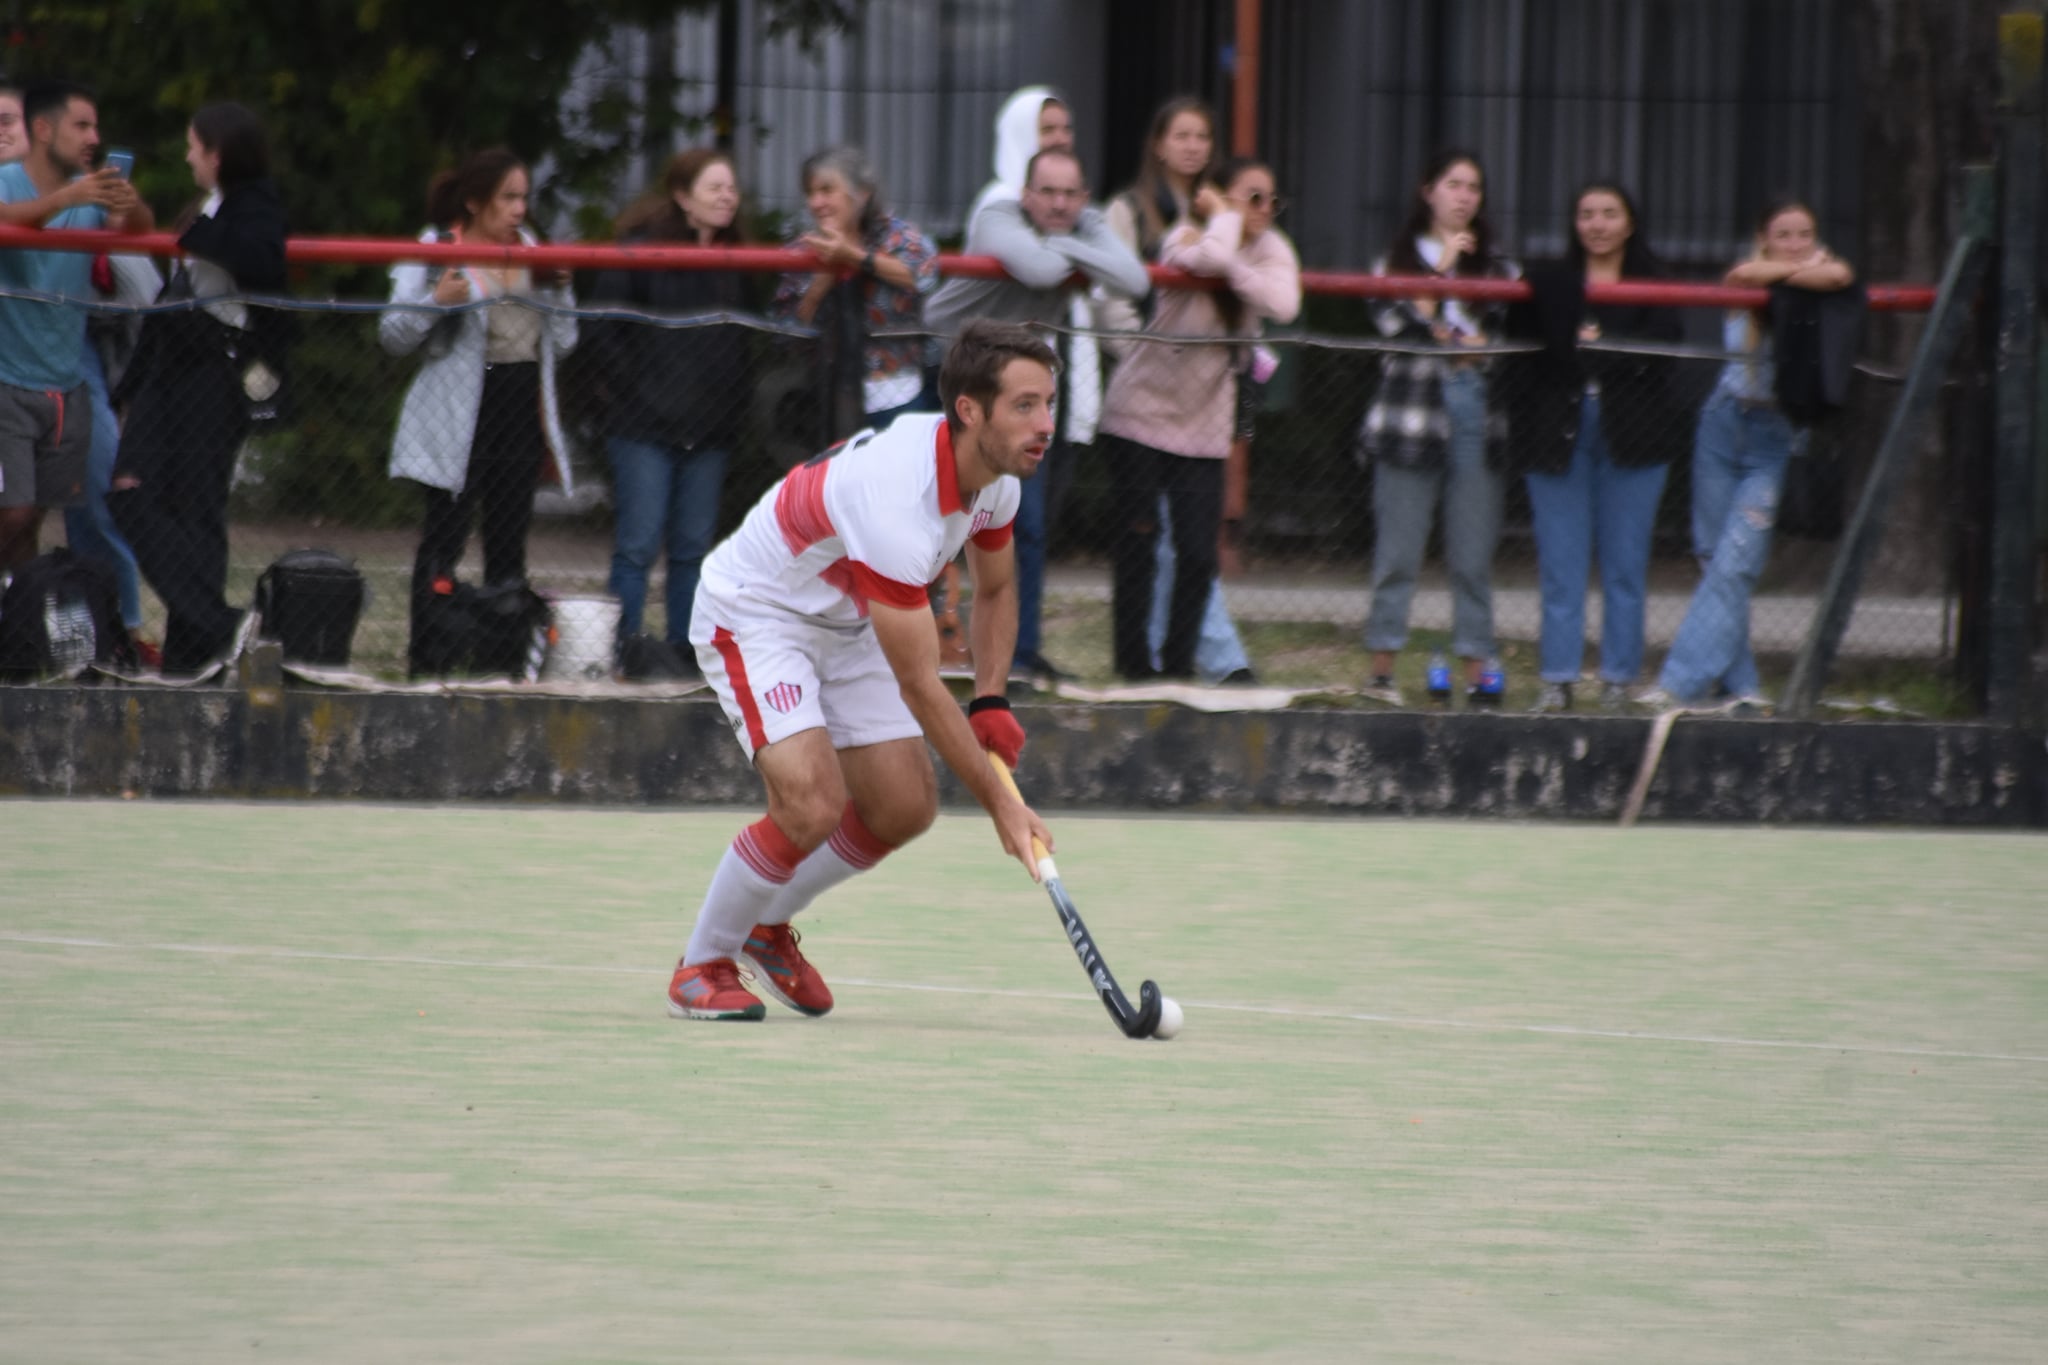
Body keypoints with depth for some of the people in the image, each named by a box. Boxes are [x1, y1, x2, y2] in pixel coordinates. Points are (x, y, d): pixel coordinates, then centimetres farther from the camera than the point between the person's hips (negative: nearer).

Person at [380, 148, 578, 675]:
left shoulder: (529, 251, 15)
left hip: (521, 412, 6)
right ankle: (427, 662, -7)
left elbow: (563, 341, 16)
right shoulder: (437, 252, -2)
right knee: (446, 536, -8)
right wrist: (436, 303, -22)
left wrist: (557, 289, 1)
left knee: (509, 542, 7)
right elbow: (393, 335, -6)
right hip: (460, 414, -5)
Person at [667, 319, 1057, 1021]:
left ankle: (768, 923, 25)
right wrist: (999, 803, -29)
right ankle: (701, 966, -4)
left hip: (844, 626, 8)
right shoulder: (897, 498, -38)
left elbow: (995, 588, 13)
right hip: (752, 614, -8)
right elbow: (919, 685, -32)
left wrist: (992, 703, -1)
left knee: (905, 806, 1)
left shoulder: (997, 476, -11)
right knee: (813, 803, -24)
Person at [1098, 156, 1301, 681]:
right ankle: (1132, 661, 6)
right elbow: (1212, 258, -36)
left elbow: (1283, 304, -19)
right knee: (1139, 538, -3)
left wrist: (1232, 267, -24)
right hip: (1143, 409, -3)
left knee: (1198, 550, -4)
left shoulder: (1271, 250, 2)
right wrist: (1225, 217, -18)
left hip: (1203, 423, 4)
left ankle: (1178, 662, 7)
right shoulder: (1186, 239, -10)